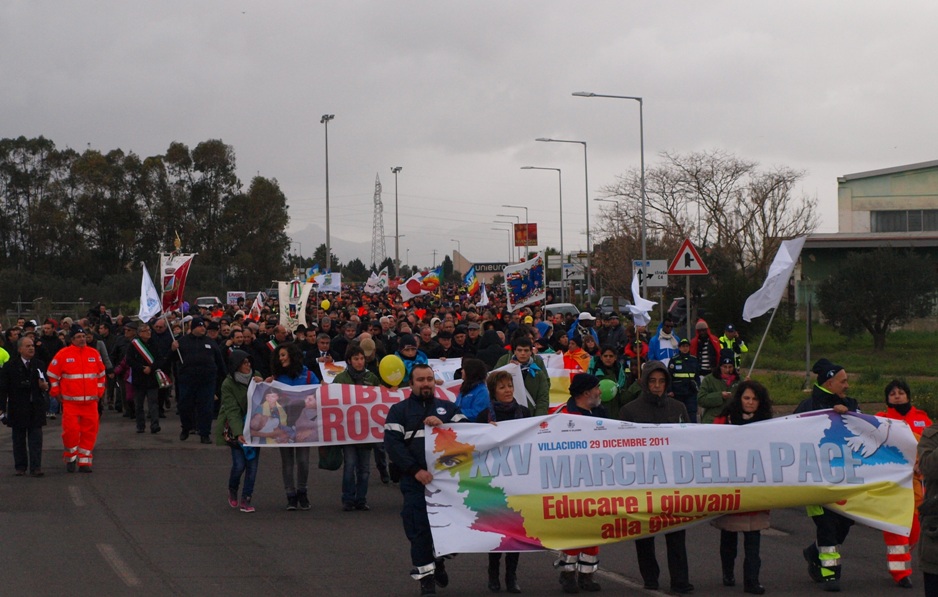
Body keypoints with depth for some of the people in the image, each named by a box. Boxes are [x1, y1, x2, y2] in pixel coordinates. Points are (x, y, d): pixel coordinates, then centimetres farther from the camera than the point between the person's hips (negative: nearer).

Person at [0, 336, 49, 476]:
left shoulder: (39, 365, 8)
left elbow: (46, 384, 14)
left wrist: (45, 386, -11)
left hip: (36, 410, 1)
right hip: (18, 410, -1)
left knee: (36, 439, -4)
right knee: (19, 440, 7)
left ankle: (35, 467, -4)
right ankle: (20, 467, 17)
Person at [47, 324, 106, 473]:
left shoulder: (94, 353, 7)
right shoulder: (63, 354, -4)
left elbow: (101, 374, 19)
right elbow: (52, 374, 4)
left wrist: (99, 392, 15)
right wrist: (56, 392, 4)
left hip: (90, 402, 3)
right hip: (70, 402, -3)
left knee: (90, 432, 1)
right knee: (71, 430, -8)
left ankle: (84, 461, 11)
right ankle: (71, 459, 12)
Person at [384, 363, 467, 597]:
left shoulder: (448, 408, 17)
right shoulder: (399, 411, 10)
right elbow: (392, 443, -3)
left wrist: (443, 426, -13)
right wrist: (416, 470, -13)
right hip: (415, 481, -2)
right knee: (419, 528, -5)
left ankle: (439, 560, 28)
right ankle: (425, 575, 5)